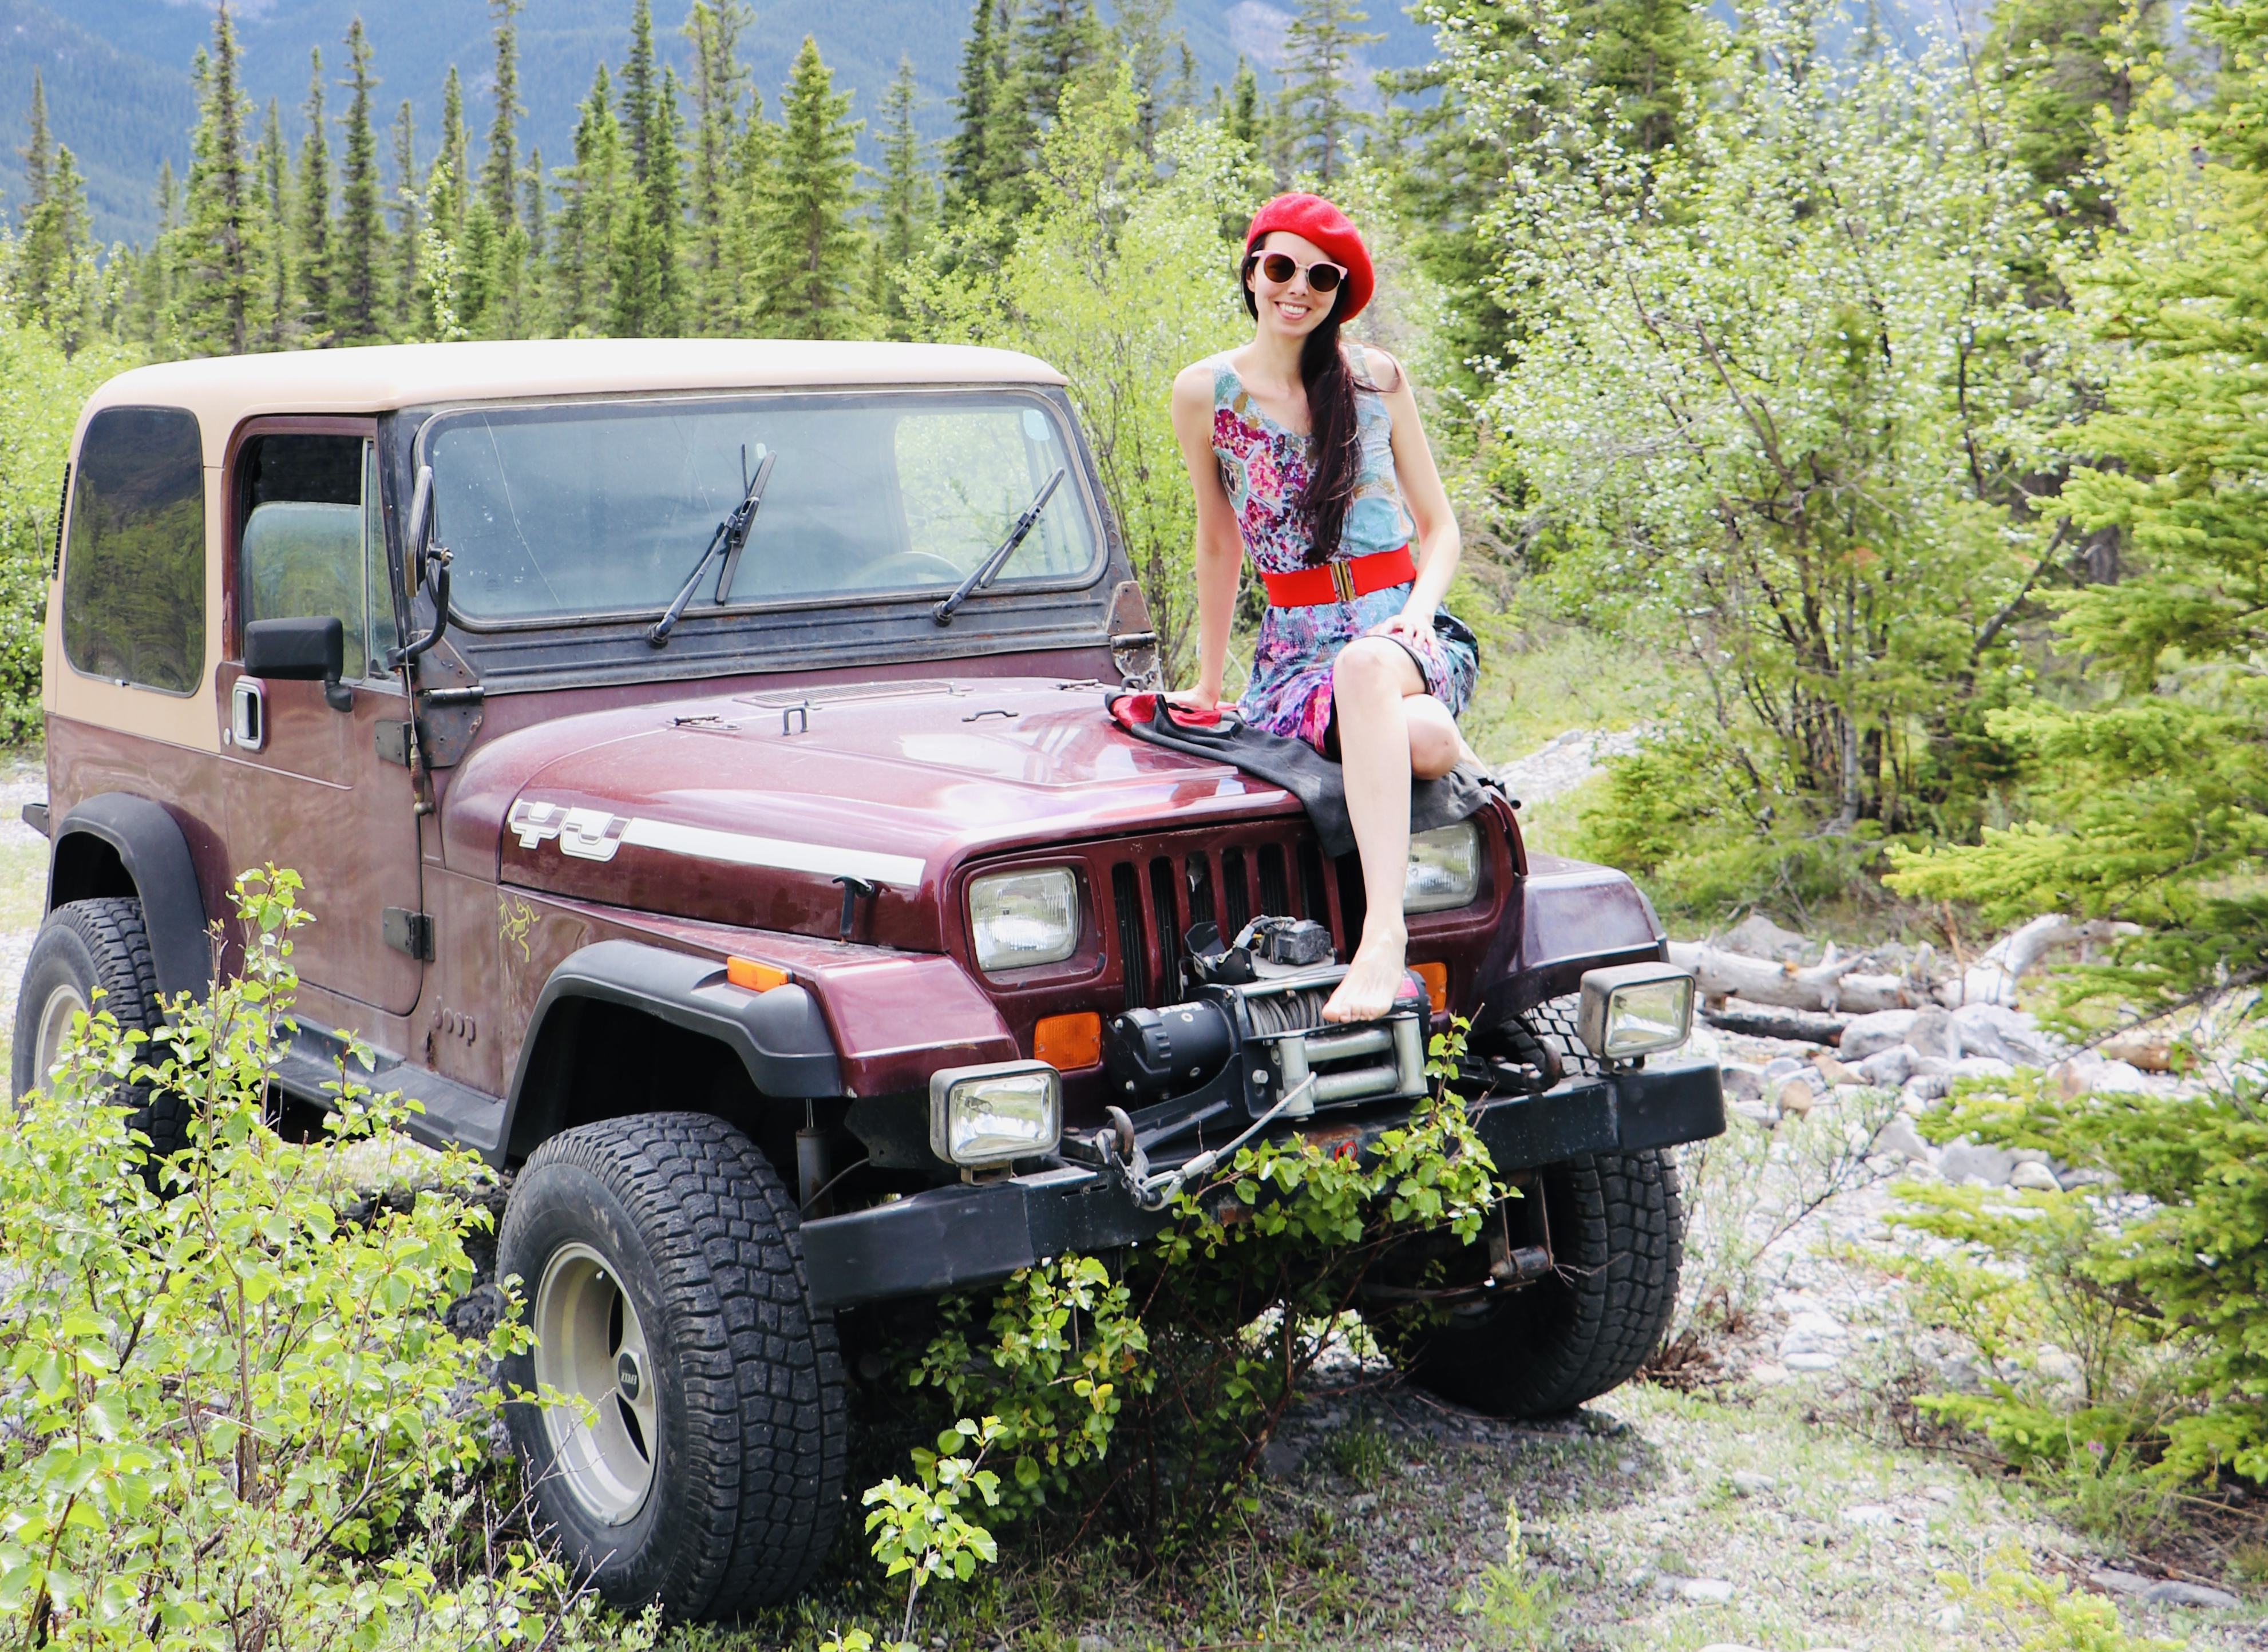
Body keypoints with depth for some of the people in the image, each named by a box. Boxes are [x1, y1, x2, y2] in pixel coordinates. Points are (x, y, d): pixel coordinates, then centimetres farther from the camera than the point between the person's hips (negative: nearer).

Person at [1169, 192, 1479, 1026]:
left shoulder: (1377, 379, 3)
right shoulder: (1205, 394, 3)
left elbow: (1439, 527, 10)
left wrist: (1418, 612, -10)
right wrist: (1208, 684, 20)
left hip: (1401, 632, 0)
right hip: (1294, 652, 0)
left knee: (1363, 666, -40)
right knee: (1418, 739, -34)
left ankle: (1383, 937, -44)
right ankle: (1450, 746, 4)